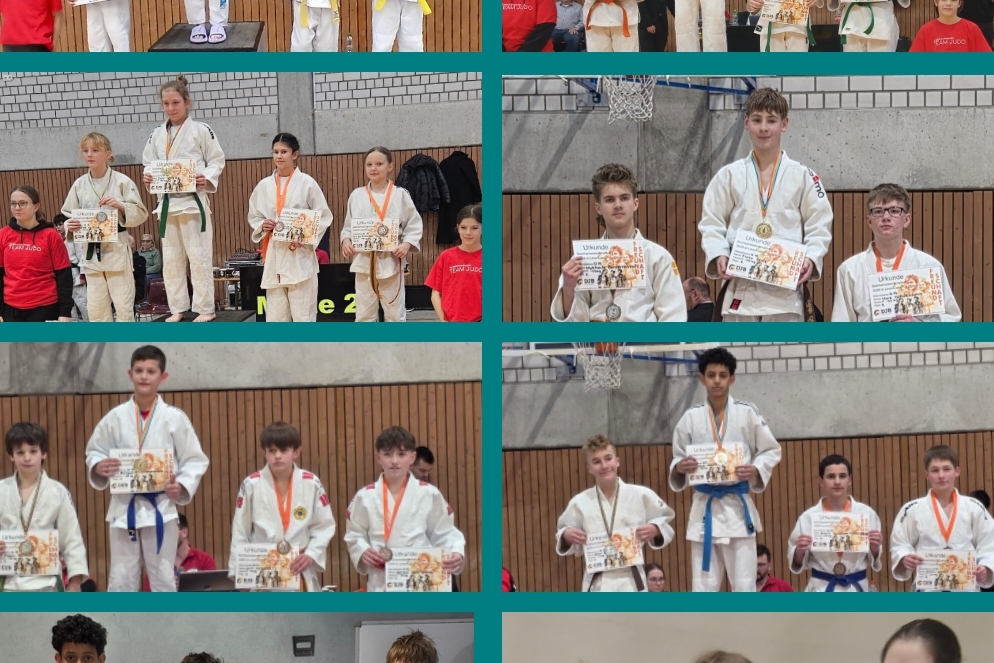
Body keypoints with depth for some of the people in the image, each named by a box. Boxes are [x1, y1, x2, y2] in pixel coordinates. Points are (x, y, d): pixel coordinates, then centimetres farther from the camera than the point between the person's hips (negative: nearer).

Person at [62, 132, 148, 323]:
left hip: (117, 250, -4)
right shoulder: (79, 185, 5)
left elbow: (141, 214, -4)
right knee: (95, 308, 7)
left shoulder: (122, 181, -6)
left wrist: (121, 206, -21)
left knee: (124, 306, 0)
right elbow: (69, 215, 10)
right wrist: (71, 226, -12)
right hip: (91, 251, 4)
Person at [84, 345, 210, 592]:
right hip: (124, 507, 1)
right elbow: (94, 451, 10)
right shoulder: (116, 417, 1)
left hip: (160, 508, -1)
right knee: (121, 580, 6)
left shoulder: (174, 418, -3)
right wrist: (98, 466, -11)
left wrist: (182, 486, -15)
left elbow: (195, 460, 1)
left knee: (163, 579, 6)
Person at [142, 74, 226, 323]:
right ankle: (178, 308, 18)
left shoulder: (201, 131, -4)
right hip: (167, 202, 5)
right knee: (171, 259, 9)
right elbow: (149, 163, 15)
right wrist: (148, 177, -6)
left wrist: (207, 179, -18)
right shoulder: (158, 135, 9)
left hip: (193, 200, -5)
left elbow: (217, 161, -1)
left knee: (199, 256, -3)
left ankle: (205, 308, 5)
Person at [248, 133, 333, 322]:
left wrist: (305, 238, -13)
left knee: (303, 314, -5)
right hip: (274, 255, 4)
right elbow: (253, 216, 17)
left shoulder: (307, 183, -3)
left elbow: (324, 217, -2)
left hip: (300, 256, -4)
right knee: (275, 313, 6)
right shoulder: (264, 185, 7)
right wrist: (262, 226, -5)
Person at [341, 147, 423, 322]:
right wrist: (346, 240, -7)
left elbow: (414, 224, 0)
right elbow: (348, 225, 12)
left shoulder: (400, 195, 0)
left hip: (391, 261, -2)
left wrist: (407, 244, -16)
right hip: (364, 261, 2)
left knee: (395, 313, 5)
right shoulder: (357, 195, 7)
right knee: (363, 314, 8)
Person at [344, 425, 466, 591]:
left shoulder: (429, 494, 0)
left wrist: (456, 553, -15)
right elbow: (354, 535, 9)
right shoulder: (365, 497, 3)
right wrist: (363, 552, -12)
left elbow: (443, 533, 4)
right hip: (381, 583, 1)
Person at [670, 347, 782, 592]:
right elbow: (677, 459, 10)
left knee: (744, 586, 0)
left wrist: (756, 470, -14)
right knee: (704, 586, 2)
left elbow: (771, 451, 5)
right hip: (705, 508, 1)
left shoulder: (747, 413, 0)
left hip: (738, 507, -1)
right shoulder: (691, 417, 3)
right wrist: (680, 468, -13)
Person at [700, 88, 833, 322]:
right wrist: (719, 256, -11)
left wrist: (810, 258, -12)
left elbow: (819, 225, 5)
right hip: (740, 287, 1)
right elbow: (712, 223, 6)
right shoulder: (729, 176, 7)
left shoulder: (802, 176, 5)